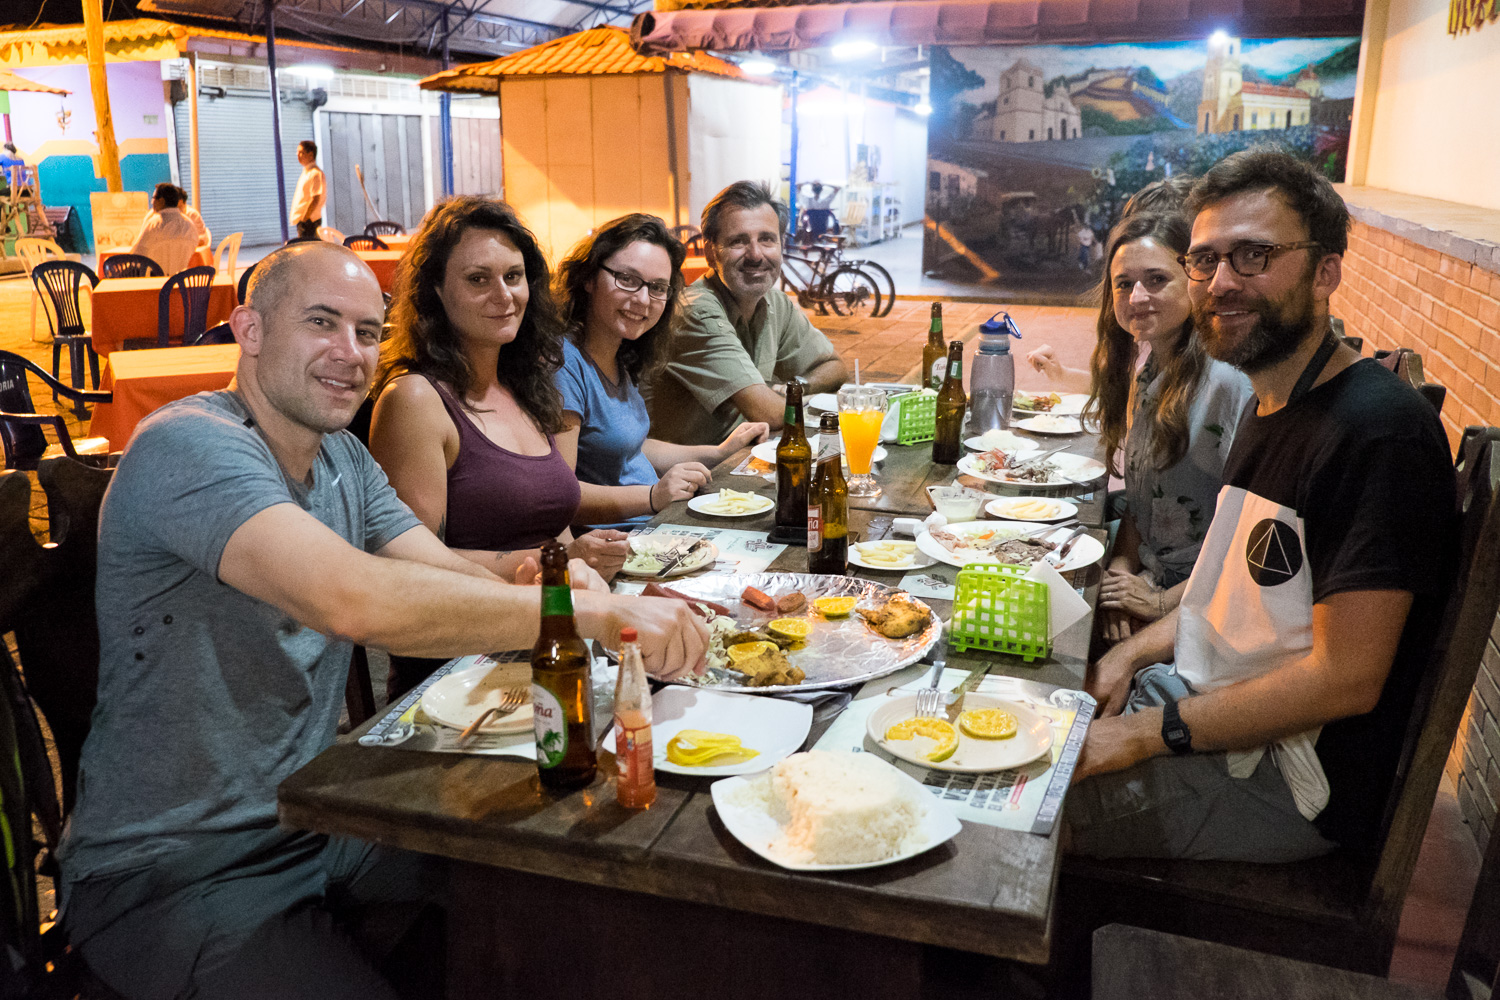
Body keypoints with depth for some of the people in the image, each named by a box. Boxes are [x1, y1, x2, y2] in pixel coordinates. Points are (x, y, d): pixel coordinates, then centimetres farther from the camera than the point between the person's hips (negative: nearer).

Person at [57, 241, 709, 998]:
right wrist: (595, 611, -35)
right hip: (174, 877, -7)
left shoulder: (342, 458, 7)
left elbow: (453, 579, -3)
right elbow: (353, 599, -38)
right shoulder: (188, 446, -22)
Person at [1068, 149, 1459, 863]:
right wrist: (1133, 655, 1)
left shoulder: (1380, 434, -23)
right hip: (1207, 709, 9)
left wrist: (1145, 733, -22)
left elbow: (1346, 678, -25)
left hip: (1296, 782, -9)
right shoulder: (1268, 407, 8)